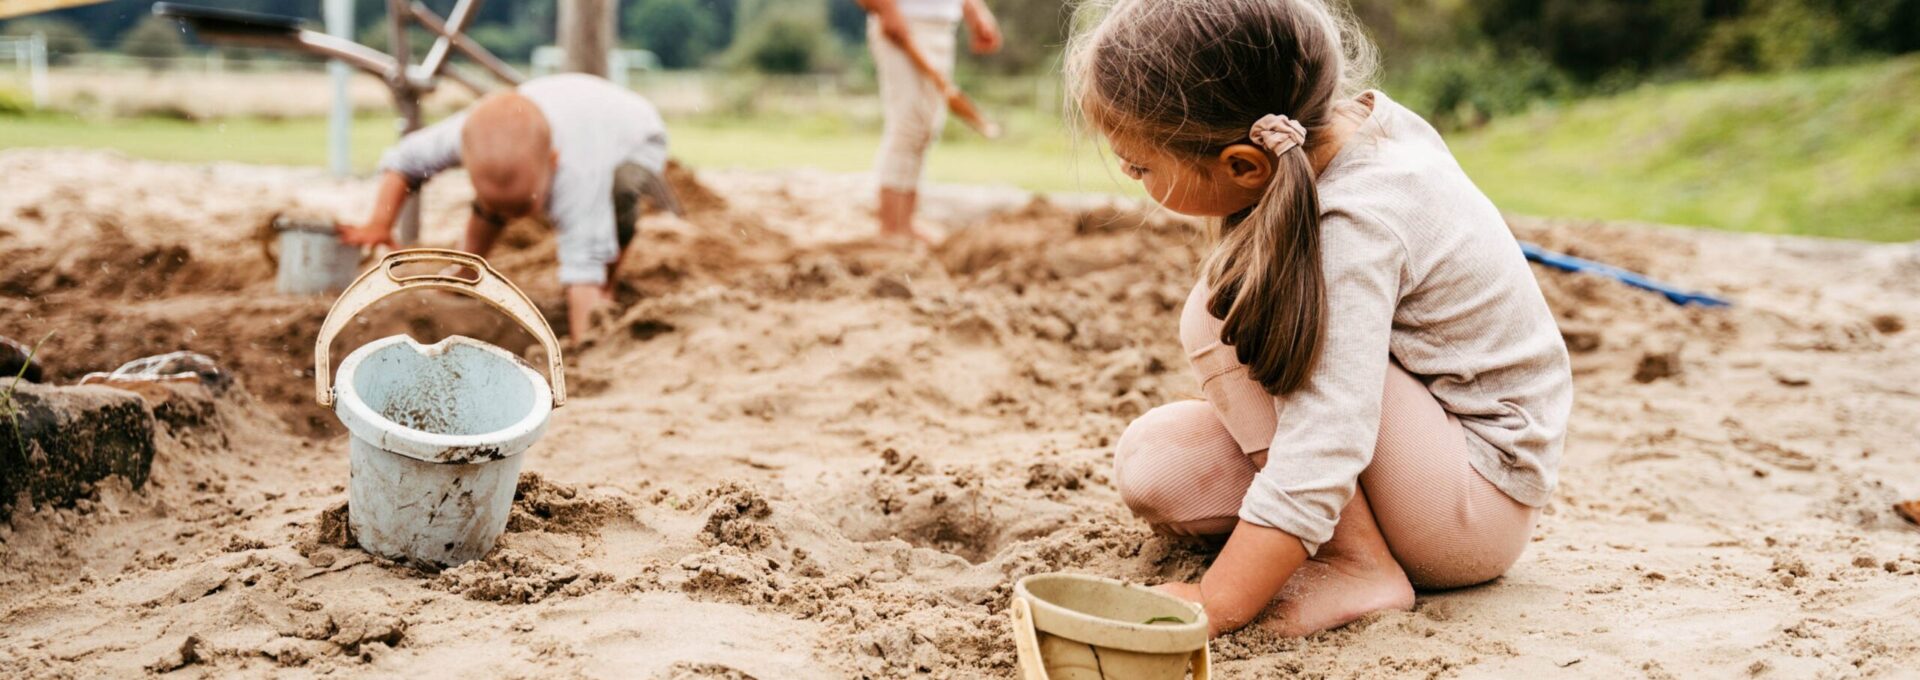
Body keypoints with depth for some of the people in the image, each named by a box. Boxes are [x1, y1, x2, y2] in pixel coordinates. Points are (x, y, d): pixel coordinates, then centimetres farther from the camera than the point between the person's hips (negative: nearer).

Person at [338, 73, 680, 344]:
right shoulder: (476, 132, -35)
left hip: (636, 137, -5)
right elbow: (404, 159, -18)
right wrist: (379, 225, -29)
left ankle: (607, 290, -9)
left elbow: (584, 265, -52)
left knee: (619, 191, -36)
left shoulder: (576, 176, -50)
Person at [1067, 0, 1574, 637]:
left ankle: (1359, 563, -17)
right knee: (1149, 462, -7)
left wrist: (1213, 605, -33)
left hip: (1482, 504, -8)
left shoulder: (1354, 227, -30)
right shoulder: (1344, 119, -6)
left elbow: (1319, 459, -35)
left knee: (1221, 314, -24)